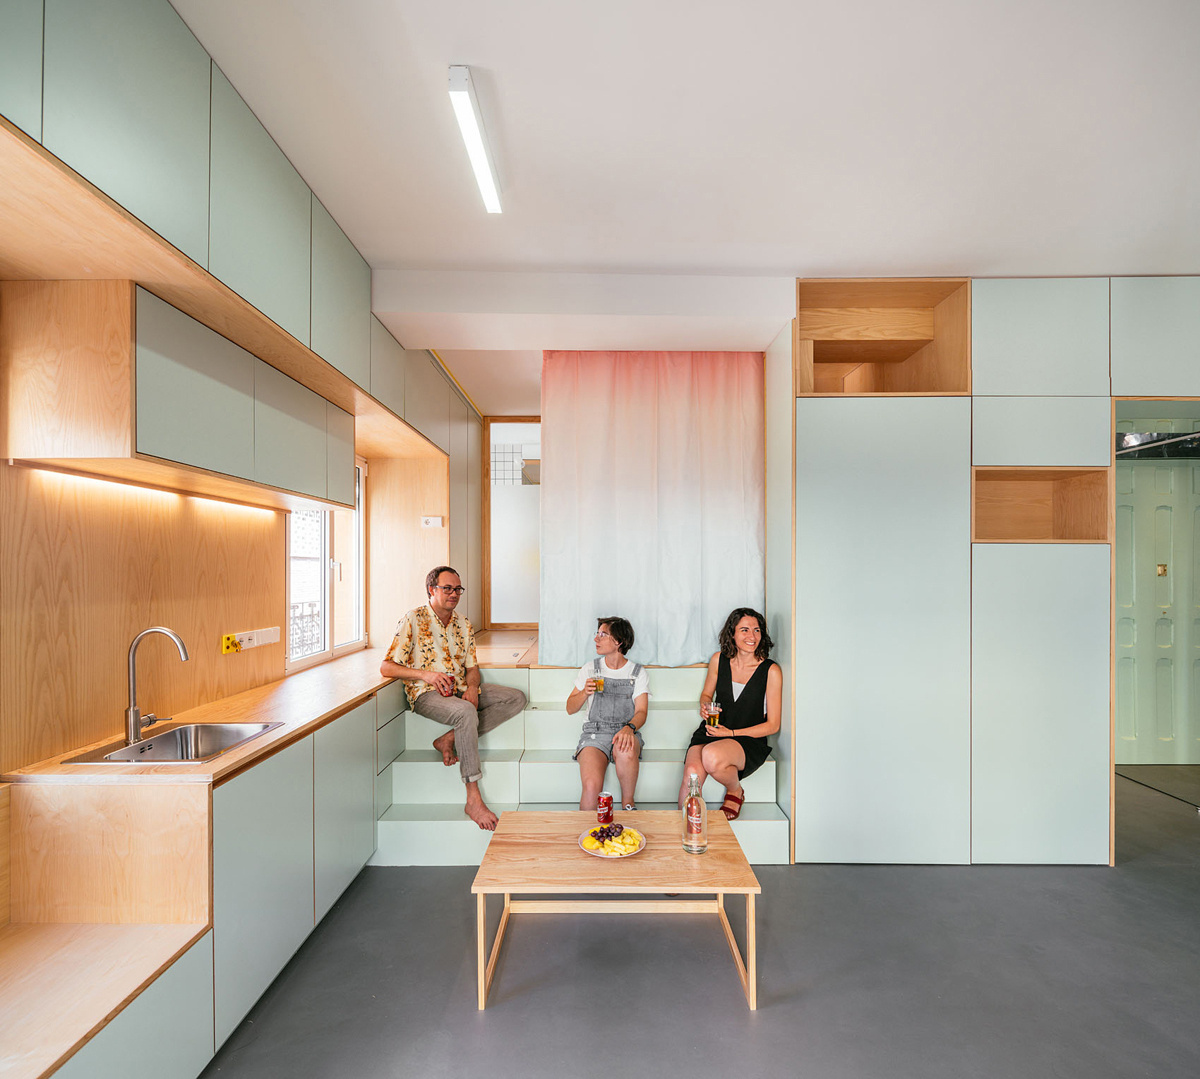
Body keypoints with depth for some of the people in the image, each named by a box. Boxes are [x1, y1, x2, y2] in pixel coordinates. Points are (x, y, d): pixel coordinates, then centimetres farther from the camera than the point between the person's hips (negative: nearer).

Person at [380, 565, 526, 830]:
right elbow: (386, 668, -8)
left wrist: (472, 686, -9)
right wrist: (425, 673, -21)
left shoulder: (463, 624, 12)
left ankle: (449, 739, -16)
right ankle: (473, 799, -29)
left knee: (516, 698, -10)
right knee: (466, 712, -37)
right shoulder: (413, 620, -5)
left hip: (461, 690, 7)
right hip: (427, 694, -6)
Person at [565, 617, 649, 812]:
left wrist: (629, 727, -24)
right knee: (591, 786, -30)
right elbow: (570, 709, 12)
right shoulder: (590, 668, 10)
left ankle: (628, 802, -11)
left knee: (625, 750, -38)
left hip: (625, 732, 0)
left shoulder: (638, 673, 6)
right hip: (594, 732, 0)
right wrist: (585, 693, -9)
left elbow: (641, 712, -2)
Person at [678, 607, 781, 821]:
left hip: (750, 741, -2)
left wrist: (732, 733, -12)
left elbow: (772, 725, -3)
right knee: (692, 772, -29)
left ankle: (736, 792, -1)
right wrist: (705, 706, -5)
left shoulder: (771, 671, -6)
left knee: (712, 757, -34)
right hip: (712, 731, 3)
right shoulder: (719, 660, 3)